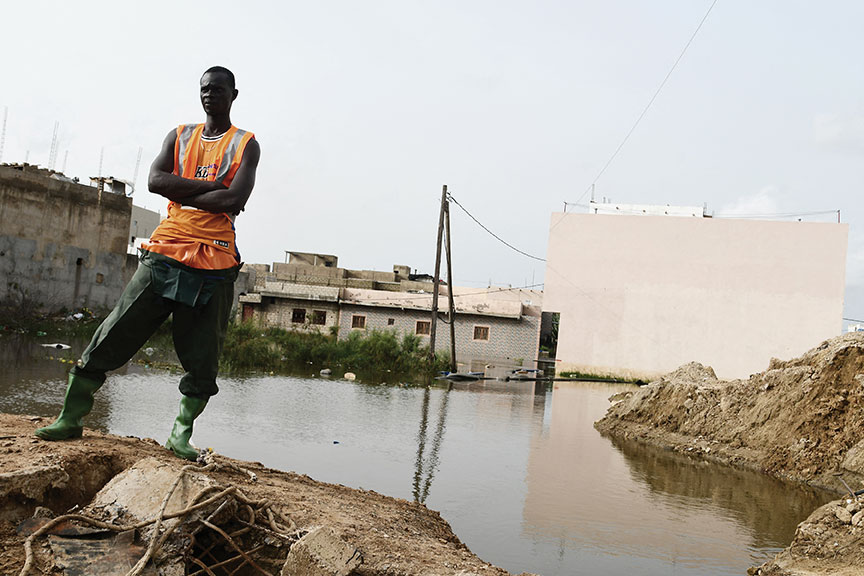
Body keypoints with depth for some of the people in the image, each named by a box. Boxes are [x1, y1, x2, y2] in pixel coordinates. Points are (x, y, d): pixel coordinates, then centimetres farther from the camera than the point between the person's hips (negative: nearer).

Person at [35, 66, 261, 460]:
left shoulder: (245, 145, 7)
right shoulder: (180, 136, 17)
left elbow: (235, 199, -10)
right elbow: (155, 180, -1)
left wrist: (181, 192, -4)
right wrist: (209, 187, -8)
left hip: (214, 263, -2)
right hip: (165, 252, 3)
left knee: (202, 358, -1)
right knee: (112, 338, 1)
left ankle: (181, 434, 13)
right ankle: (71, 418, 11)